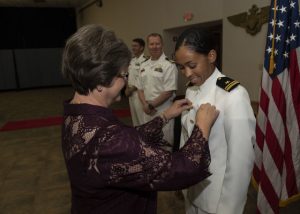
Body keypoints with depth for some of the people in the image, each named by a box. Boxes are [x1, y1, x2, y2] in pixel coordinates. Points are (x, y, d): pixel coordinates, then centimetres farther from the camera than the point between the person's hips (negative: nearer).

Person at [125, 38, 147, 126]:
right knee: (134, 115, 18)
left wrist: (131, 89, -13)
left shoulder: (144, 61, -15)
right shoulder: (132, 60, 14)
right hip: (131, 93, 9)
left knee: (141, 116, -4)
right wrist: (127, 88, 6)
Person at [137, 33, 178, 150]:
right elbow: (140, 88, 13)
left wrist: (152, 105, -10)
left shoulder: (169, 65, -10)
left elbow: (169, 91, -14)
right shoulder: (143, 66, 11)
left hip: (163, 111, -6)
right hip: (147, 111, 6)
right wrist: (145, 104, -4)